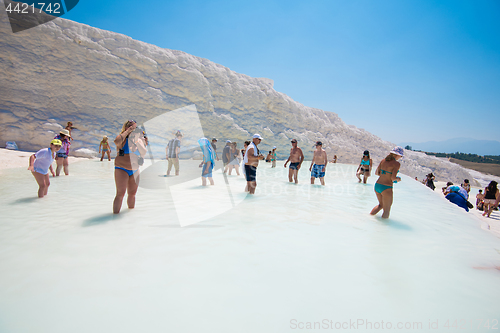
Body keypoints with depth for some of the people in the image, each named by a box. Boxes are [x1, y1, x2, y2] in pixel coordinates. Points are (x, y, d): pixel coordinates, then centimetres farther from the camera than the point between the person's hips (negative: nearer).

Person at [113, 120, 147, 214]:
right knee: (120, 194, -11)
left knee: (132, 194, 13)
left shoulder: (137, 139, 11)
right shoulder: (123, 138, -6)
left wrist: (139, 141, -2)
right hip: (122, 169, -6)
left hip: (134, 171, 6)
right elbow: (117, 141, -30)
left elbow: (143, 153, 9)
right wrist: (128, 131, -20)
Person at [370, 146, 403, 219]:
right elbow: (393, 178, -19)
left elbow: (376, 173, 12)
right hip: (386, 188, -6)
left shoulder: (383, 160, 6)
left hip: (377, 185, 6)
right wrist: (398, 179, 2)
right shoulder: (397, 164, -12)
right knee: (386, 211, 10)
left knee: (381, 204, 30)